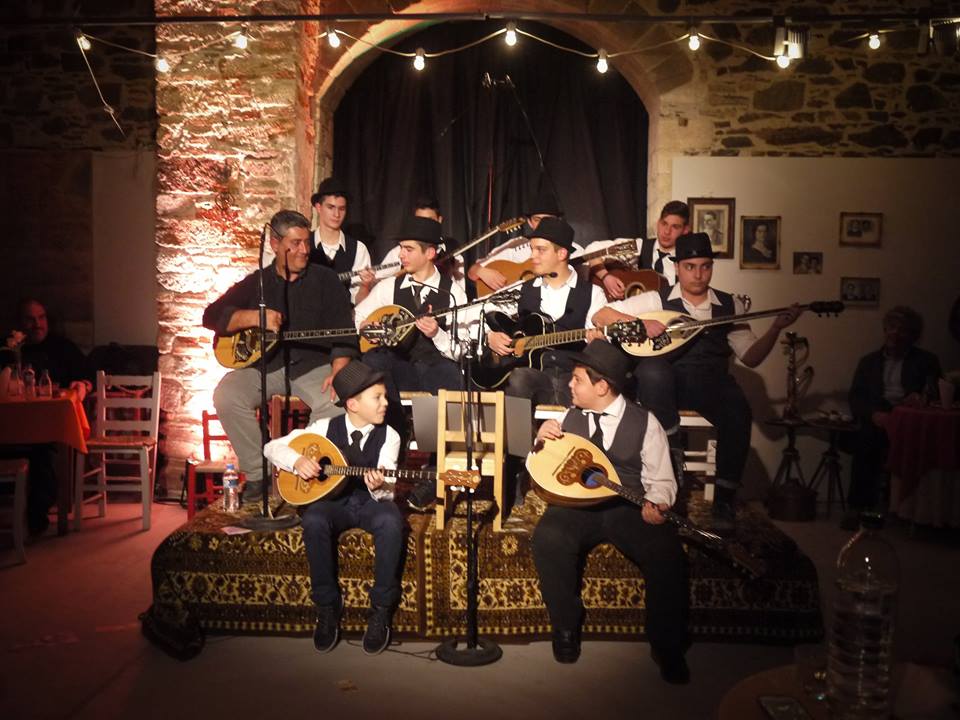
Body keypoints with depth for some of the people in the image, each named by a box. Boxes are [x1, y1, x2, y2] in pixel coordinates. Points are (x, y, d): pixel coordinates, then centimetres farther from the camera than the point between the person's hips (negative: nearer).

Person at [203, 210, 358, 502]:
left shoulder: (325, 280, 7)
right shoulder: (256, 283, 11)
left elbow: (344, 332, -1)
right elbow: (212, 315, 2)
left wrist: (337, 372, -18)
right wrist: (255, 317, -16)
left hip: (313, 366, -1)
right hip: (264, 366, 2)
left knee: (337, 402, -32)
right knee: (226, 396, -27)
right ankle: (258, 473, -10)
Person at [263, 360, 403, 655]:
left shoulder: (388, 436, -5)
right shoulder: (326, 427, -4)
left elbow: (387, 491, -12)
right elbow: (272, 447, 1)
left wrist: (379, 487, -35)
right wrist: (297, 460, -18)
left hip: (371, 502, 0)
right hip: (332, 499, 1)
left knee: (391, 522, -35)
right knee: (313, 521, -34)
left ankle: (381, 609, -17)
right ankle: (327, 605, -14)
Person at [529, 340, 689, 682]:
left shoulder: (645, 422, 2)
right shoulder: (568, 418, 10)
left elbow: (661, 480, 2)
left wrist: (655, 505, -19)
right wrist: (541, 441, -7)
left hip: (630, 508, -1)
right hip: (575, 504, 2)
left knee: (667, 552, -29)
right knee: (547, 539, -31)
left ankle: (667, 647, -5)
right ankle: (566, 628, -6)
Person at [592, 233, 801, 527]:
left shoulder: (730, 305, 14)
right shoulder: (657, 300, 6)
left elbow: (750, 357, 11)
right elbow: (600, 316, 0)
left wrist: (776, 328, -3)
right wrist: (641, 323, -14)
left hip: (712, 382, 2)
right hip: (668, 381, -2)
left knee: (738, 413, -31)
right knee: (652, 368, -36)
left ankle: (724, 498, -12)